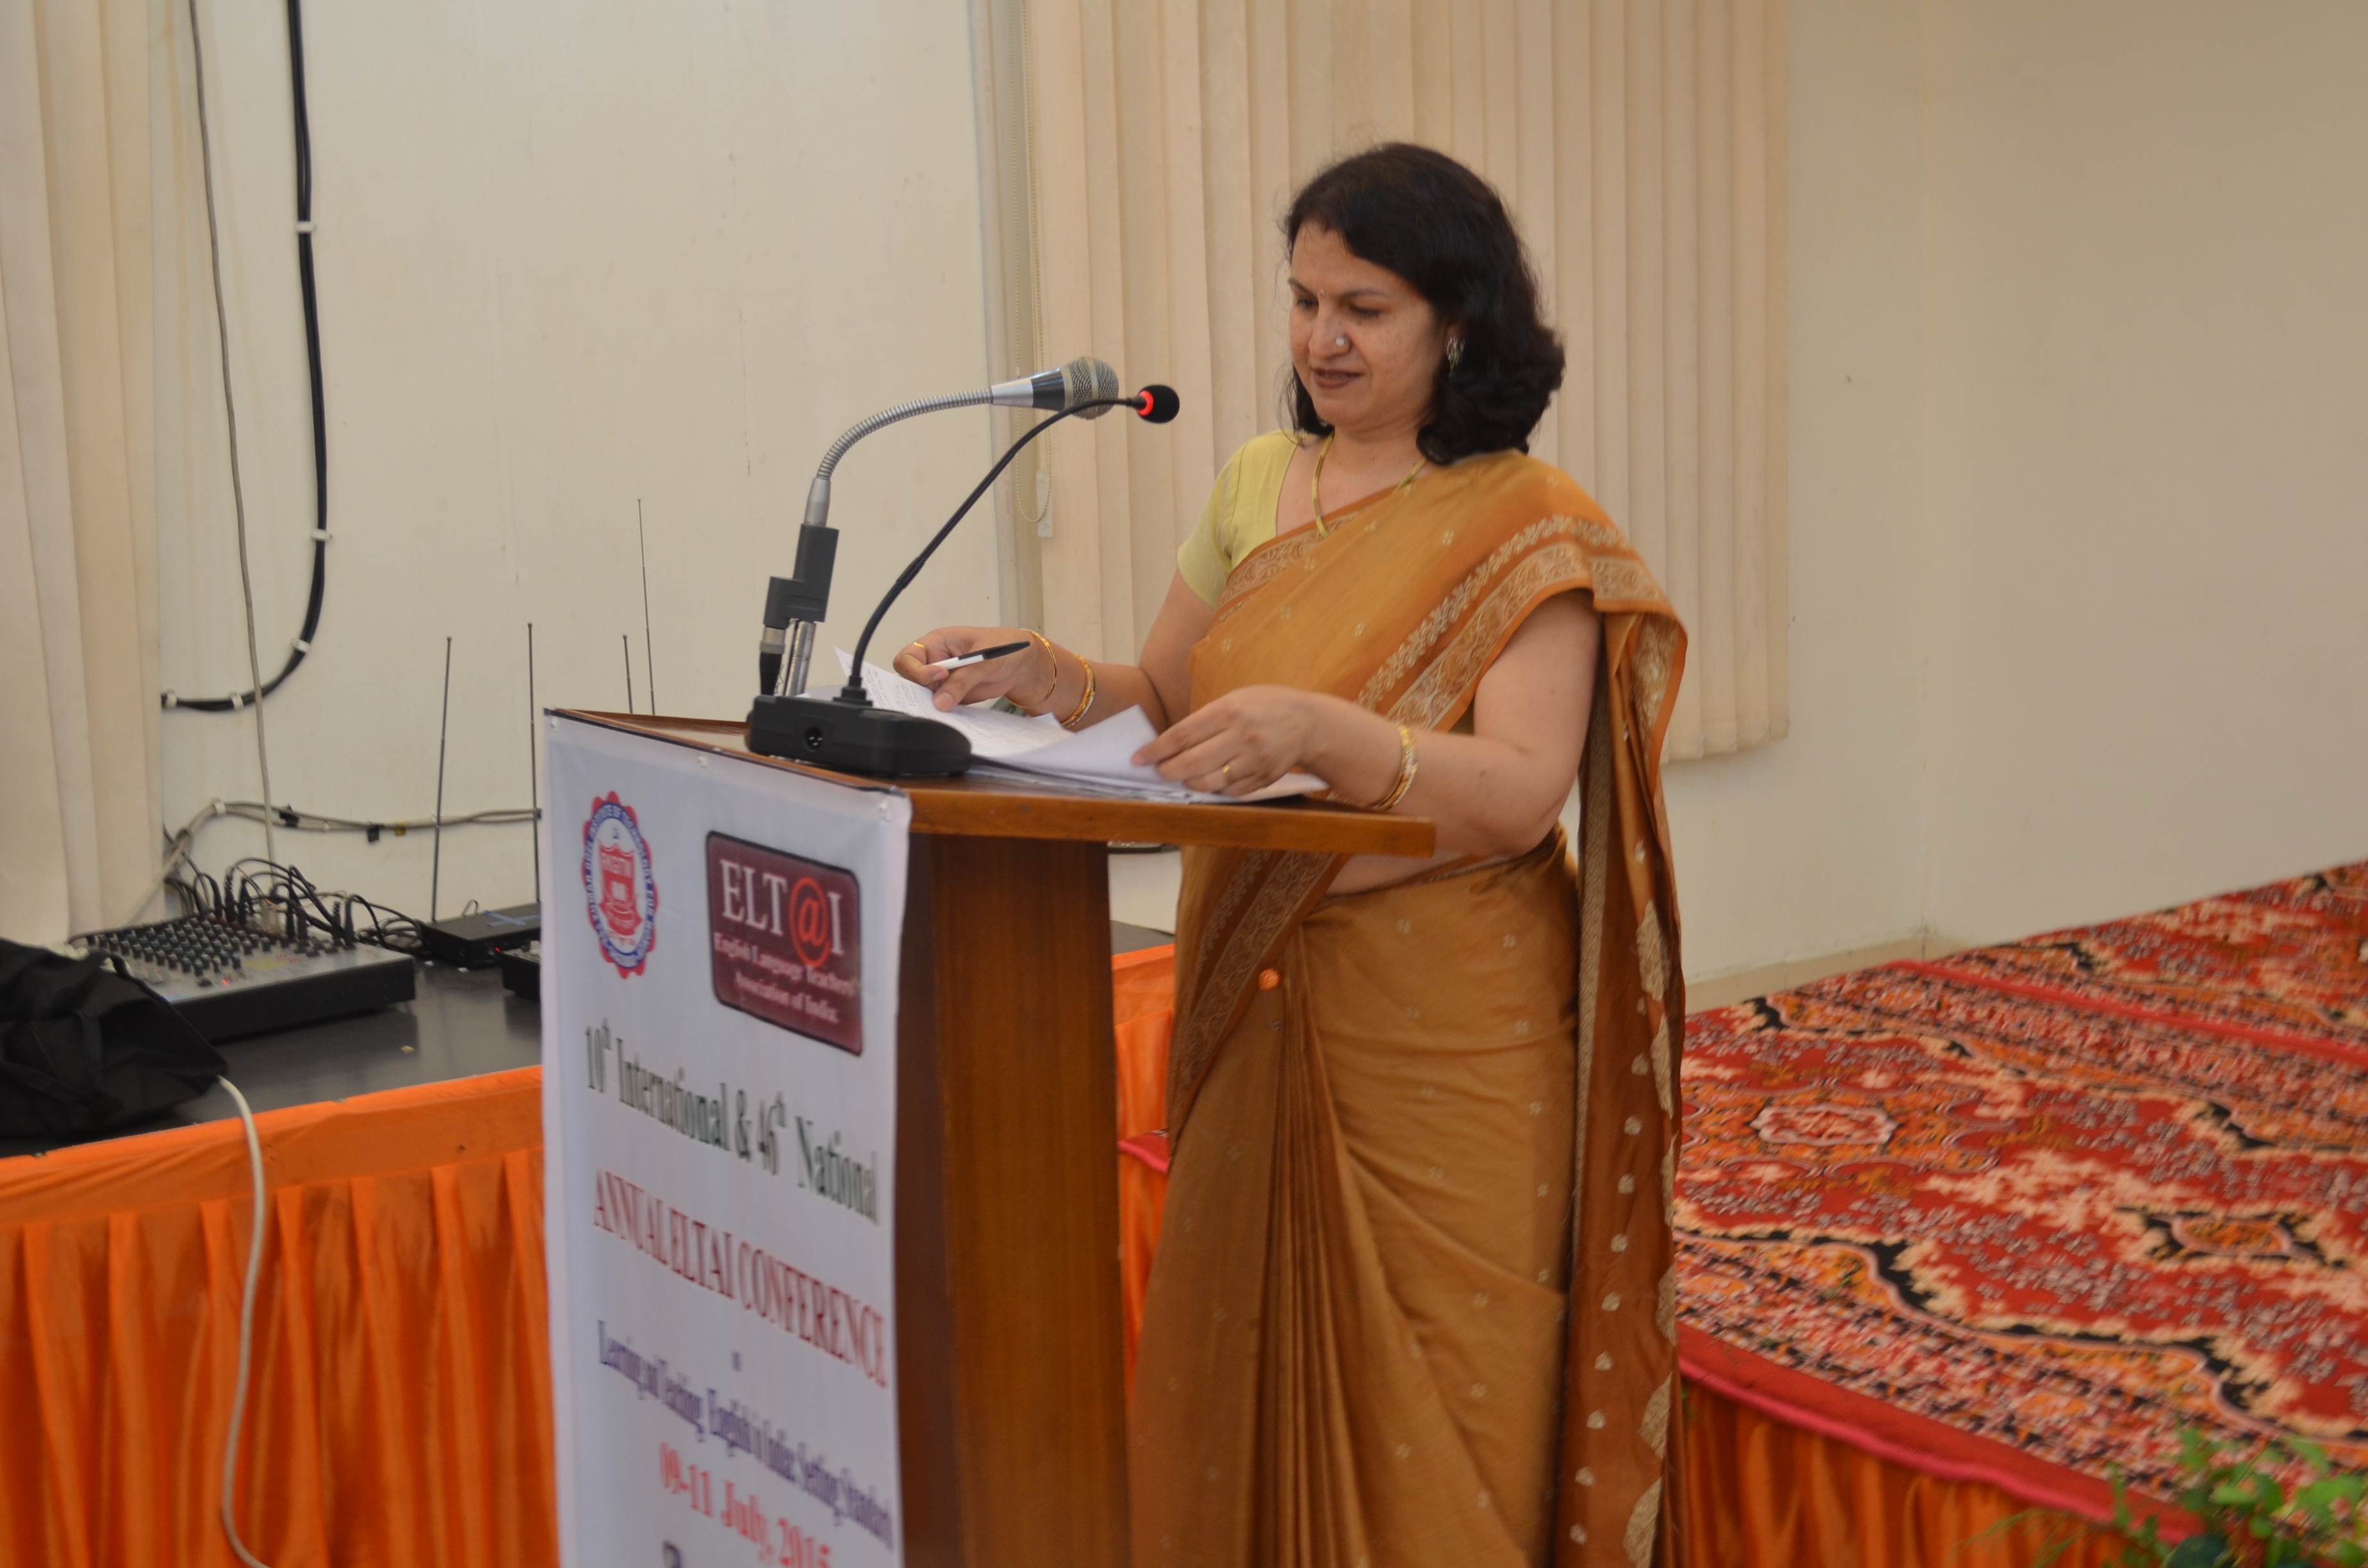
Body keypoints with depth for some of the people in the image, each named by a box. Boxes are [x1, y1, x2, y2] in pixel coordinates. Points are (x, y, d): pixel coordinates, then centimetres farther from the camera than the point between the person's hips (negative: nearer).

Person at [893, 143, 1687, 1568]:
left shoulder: (1532, 530, -8)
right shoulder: (1259, 487, 9)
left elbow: (1519, 798, -19)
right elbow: (1163, 705, 14)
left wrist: (1321, 731, -33)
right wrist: (1045, 675, -6)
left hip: (1440, 1036, -5)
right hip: (1260, 1010, 5)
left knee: (1433, 1399, 3)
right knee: (1253, 1375, 13)